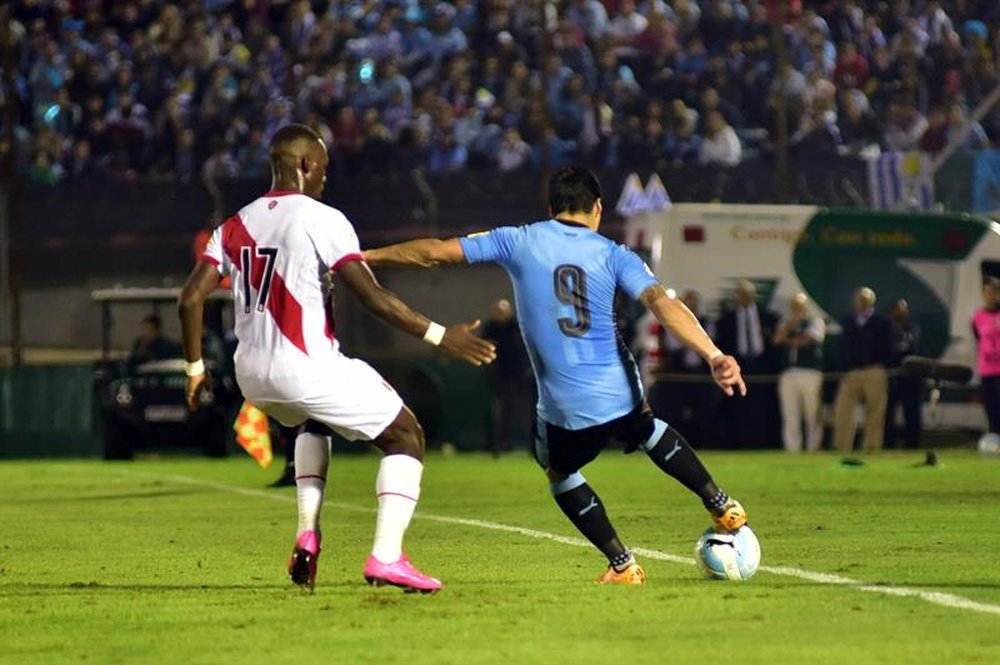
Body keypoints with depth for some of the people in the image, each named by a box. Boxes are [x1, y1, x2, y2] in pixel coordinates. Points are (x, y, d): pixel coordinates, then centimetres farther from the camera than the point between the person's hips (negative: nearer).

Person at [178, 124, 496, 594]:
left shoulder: (234, 227, 11)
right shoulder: (321, 220, -8)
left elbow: (190, 300, 7)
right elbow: (372, 297, -15)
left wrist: (195, 368, 19)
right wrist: (439, 336, -10)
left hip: (252, 375, 7)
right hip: (308, 369, -7)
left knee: (313, 423, 39)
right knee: (406, 437, 8)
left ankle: (307, 532, 18)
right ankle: (386, 556, -8)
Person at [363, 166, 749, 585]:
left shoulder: (519, 242, 2)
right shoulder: (613, 255, 2)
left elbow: (435, 252, 5)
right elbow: (662, 303, -14)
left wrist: (364, 257, 17)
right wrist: (714, 357, -24)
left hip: (565, 409, -2)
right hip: (621, 394, 2)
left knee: (560, 472, 28)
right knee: (650, 431, 36)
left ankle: (622, 566, 23)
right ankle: (722, 506, 37)